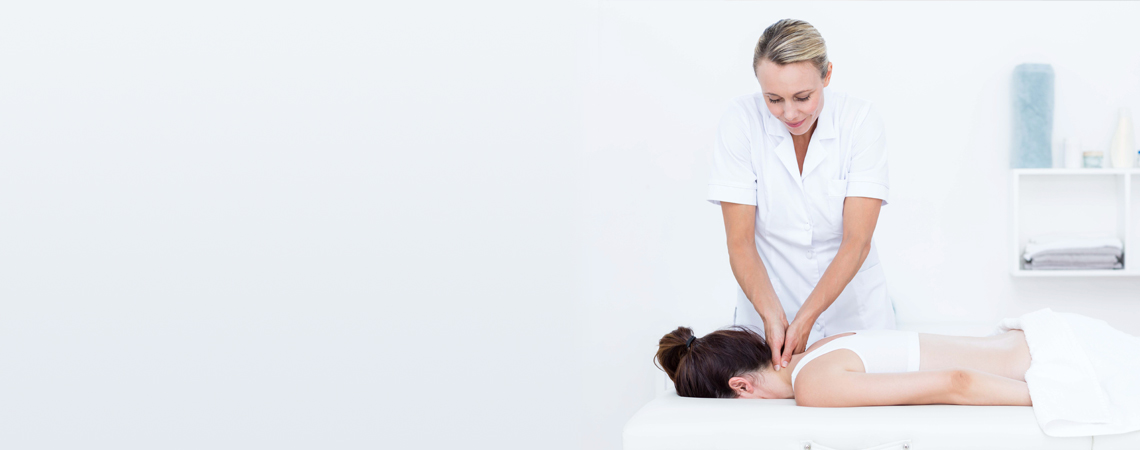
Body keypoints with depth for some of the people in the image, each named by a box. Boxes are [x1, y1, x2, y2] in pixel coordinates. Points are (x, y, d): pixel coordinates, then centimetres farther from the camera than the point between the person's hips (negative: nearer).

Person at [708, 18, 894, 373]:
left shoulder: (861, 120, -13)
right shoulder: (741, 121, -13)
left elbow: (857, 241, -17)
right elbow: (740, 242, -12)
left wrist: (805, 319, -26)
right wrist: (773, 316, -26)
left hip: (853, 309, 0)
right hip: (770, 302, 0)